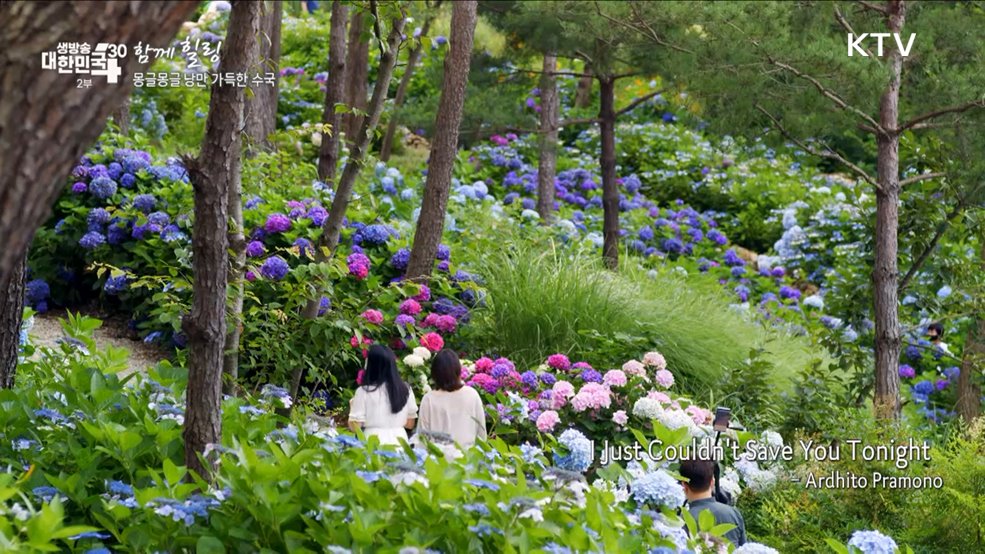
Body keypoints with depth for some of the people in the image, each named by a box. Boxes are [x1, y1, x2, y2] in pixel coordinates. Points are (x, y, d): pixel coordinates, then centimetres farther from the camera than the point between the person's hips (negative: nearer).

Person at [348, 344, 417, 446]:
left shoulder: (364, 391, -6)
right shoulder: (405, 389, 5)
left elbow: (355, 426, -5)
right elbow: (410, 424, 11)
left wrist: (353, 406, 12)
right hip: (399, 441, 4)